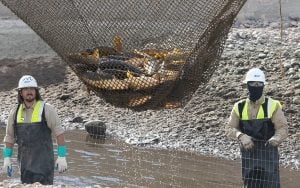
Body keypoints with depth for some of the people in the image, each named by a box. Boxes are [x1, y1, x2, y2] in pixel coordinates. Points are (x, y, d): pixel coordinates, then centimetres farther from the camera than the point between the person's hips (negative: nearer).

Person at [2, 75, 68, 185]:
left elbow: (59, 133, -8)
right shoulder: (15, 112, 5)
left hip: (43, 159, -5)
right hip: (25, 161, 5)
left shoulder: (47, 109, -9)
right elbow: (9, 136, 12)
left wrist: (62, 157, -12)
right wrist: (6, 159, 7)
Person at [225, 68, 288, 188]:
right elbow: (229, 129, -1)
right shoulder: (239, 107, 2)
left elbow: (282, 128, -13)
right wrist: (241, 136, -22)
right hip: (248, 152, 3)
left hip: (268, 153, -3)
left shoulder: (273, 106, -8)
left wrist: (275, 139, -36)